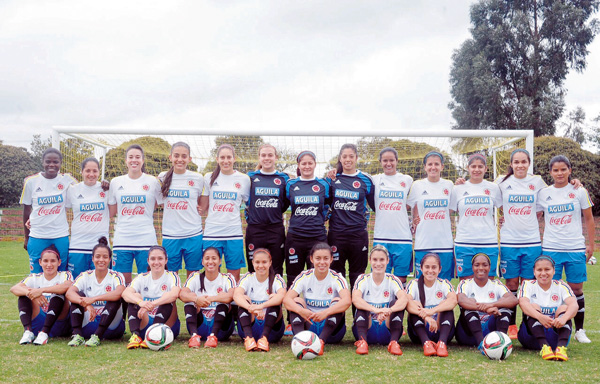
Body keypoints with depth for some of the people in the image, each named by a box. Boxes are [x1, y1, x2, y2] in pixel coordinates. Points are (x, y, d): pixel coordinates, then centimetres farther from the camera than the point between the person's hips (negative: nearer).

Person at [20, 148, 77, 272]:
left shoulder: (67, 180, 0)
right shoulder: (30, 181, 0)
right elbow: (26, 210, 8)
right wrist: (26, 237, 11)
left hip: (61, 236, 0)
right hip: (37, 236, 0)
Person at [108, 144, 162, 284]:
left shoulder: (152, 181, 4)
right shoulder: (115, 182, 10)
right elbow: (111, 212, 16)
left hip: (146, 239, -2)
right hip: (122, 239, 2)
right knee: (123, 282, 4)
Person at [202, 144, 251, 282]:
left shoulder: (244, 179, 5)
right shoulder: (209, 177, 7)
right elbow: (203, 206, 15)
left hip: (234, 232, 0)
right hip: (212, 232, 1)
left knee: (234, 275, 2)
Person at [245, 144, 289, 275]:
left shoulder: (283, 178, 7)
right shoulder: (251, 177, 6)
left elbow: (286, 203, 15)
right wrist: (248, 216, 8)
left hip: (276, 229, 0)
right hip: (254, 229, 0)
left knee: (276, 270, 5)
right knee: (254, 270, 4)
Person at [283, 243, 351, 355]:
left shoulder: (336, 278, -7)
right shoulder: (304, 277, -2)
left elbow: (347, 301, -27)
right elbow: (286, 299, -16)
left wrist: (325, 313, -43)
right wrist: (301, 310, -38)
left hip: (331, 329, -1)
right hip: (308, 327, 1)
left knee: (337, 301, -24)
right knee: (297, 300, -20)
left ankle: (321, 341, -42)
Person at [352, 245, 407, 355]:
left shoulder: (393, 280, -1)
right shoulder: (363, 279, -2)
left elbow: (404, 298, -23)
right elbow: (355, 299, -24)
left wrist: (388, 310, -44)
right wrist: (376, 310, -42)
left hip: (387, 330, 0)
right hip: (366, 329, 0)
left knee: (396, 304, -22)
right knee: (362, 304, -24)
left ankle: (393, 342, -31)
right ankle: (362, 341, -37)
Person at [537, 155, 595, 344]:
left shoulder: (579, 192, 1)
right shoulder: (543, 193, 3)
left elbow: (589, 219, 7)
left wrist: (591, 244, 4)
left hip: (575, 248, -1)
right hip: (550, 248, 1)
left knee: (576, 288, 5)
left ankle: (579, 330, 18)